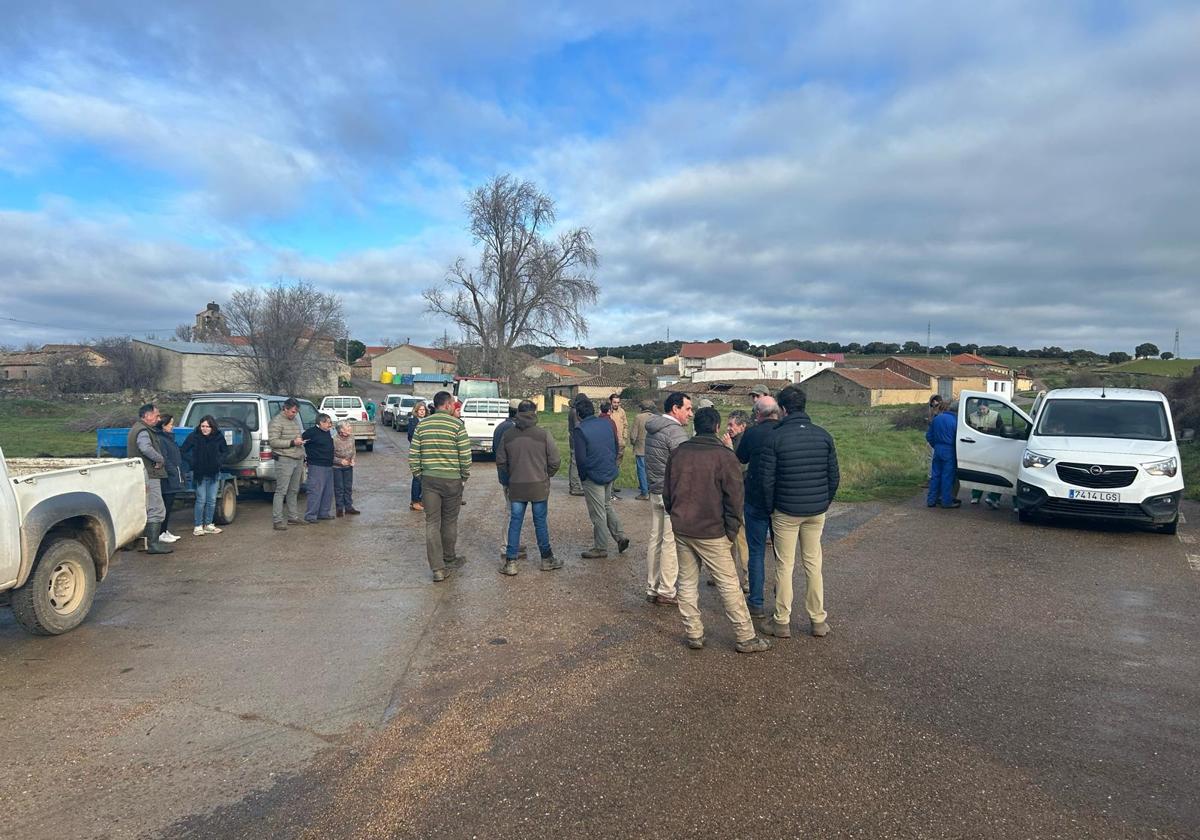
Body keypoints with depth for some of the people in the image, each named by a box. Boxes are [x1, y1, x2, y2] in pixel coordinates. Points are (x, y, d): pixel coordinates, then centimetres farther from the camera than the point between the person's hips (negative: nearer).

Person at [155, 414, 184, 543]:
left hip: (173, 479, 10)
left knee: (169, 506, 14)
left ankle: (165, 531, 21)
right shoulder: (160, 439, -13)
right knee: (165, 506, -5)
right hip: (168, 479, -10)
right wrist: (174, 472, -17)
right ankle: (161, 533, 1)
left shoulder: (169, 438, 18)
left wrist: (180, 473, 15)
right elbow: (163, 460, -19)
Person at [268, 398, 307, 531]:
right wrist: (292, 442, -21)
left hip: (298, 460, 8)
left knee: (293, 491, 15)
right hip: (284, 460, -8)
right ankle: (277, 520, -6)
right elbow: (273, 441, -16)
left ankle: (293, 517, 23)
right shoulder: (276, 422, -9)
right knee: (281, 491, -8)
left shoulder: (295, 420, 17)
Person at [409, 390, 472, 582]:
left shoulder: (422, 425, 4)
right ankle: (448, 558, 32)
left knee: (432, 523, 4)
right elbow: (465, 455, -10)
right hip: (452, 480, -2)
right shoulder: (457, 424, -8)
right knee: (449, 521, 14)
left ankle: (438, 568, 0)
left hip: (429, 479, 3)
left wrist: (418, 474, 14)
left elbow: (413, 454, 4)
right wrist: (465, 476, 4)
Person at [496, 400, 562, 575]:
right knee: (540, 522, 9)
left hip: (516, 487, 2)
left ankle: (510, 562, 10)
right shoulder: (543, 435, -10)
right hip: (539, 486, -2)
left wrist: (506, 482, 18)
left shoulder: (507, 435, -1)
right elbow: (555, 461, -7)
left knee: (515, 522, 8)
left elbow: (501, 462, 5)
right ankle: (547, 559, 20)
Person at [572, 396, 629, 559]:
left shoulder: (580, 430, -17)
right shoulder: (607, 424, 2)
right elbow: (616, 448, 10)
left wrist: (583, 476, -2)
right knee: (607, 506, 24)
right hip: (610, 473, 7)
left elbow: (580, 458, -18)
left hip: (593, 477, -7)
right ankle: (620, 537, 20)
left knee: (598, 514, 4)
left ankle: (600, 549, 15)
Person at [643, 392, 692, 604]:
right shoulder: (675, 431, -17)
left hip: (655, 492, 9)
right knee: (671, 542, -1)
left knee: (655, 540, 13)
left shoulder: (652, 429, 12)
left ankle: (651, 589, 21)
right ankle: (666, 591, 5)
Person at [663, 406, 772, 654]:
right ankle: (746, 638, 12)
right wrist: (732, 531, -1)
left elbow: (667, 492, 10)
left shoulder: (678, 452, 3)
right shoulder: (725, 456, -12)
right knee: (728, 585, 4)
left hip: (681, 529, 5)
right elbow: (734, 498, -11)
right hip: (711, 532, -5)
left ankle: (693, 634, 20)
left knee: (687, 582, 14)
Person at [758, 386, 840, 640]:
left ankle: (782, 622, 14)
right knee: (814, 564, 13)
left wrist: (770, 507, 2)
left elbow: (766, 478, -11)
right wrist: (825, 502, 16)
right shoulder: (823, 435, 1)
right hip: (817, 511, 4)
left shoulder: (775, 437, -12)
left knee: (784, 565, 6)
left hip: (786, 511, -4)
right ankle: (818, 621, 21)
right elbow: (834, 476, 5)